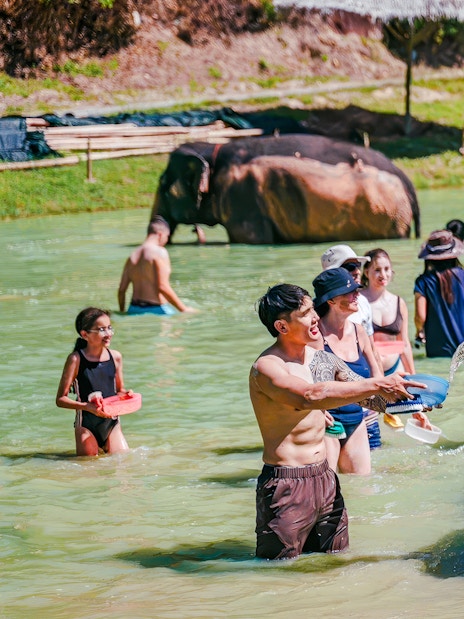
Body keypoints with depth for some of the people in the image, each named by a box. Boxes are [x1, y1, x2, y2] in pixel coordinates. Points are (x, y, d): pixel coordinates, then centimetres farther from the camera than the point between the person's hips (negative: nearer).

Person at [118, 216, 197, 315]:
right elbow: (163, 287, -14)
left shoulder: (132, 256, 14)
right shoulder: (160, 252, -6)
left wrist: (122, 312, 28)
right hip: (156, 309, -7)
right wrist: (183, 308, -8)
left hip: (134, 310, 7)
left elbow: (121, 290, 14)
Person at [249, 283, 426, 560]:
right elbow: (310, 395, -36)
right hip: (287, 487, -8)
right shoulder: (266, 367, -18)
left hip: (326, 479, 8)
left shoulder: (320, 358, 8)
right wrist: (377, 385, -36)